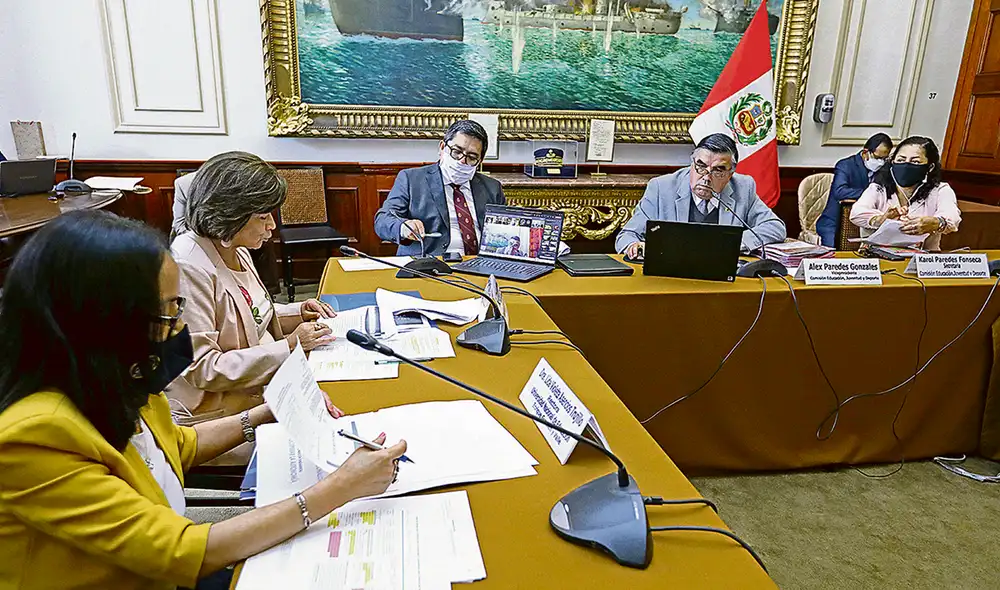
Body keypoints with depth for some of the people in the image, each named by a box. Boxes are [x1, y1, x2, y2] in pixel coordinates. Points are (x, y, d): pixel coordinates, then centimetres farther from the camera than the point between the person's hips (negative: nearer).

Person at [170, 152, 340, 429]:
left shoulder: (235, 250, 6)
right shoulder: (188, 267, -21)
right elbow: (202, 369, -23)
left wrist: (296, 313, 3)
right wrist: (288, 346, -23)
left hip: (265, 382, 8)